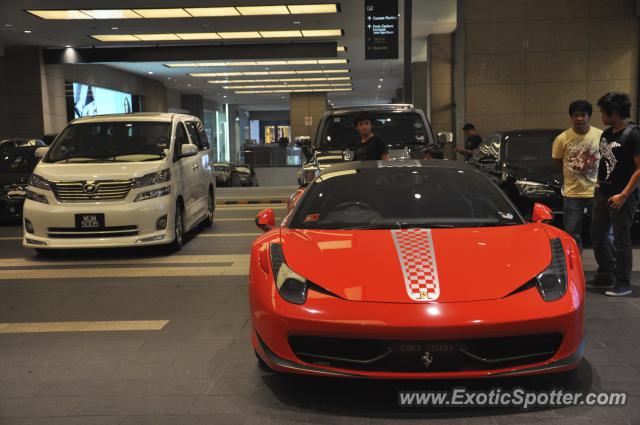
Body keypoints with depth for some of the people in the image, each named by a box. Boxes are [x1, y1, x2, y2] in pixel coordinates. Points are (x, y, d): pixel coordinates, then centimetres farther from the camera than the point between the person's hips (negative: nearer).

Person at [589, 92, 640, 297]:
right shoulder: (606, 134, 12)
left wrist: (623, 195, -19)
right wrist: (598, 185, 12)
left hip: (621, 196, -8)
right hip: (602, 194, 8)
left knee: (621, 240, -1)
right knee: (597, 236, 13)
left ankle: (623, 283, 10)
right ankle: (605, 276, 27)